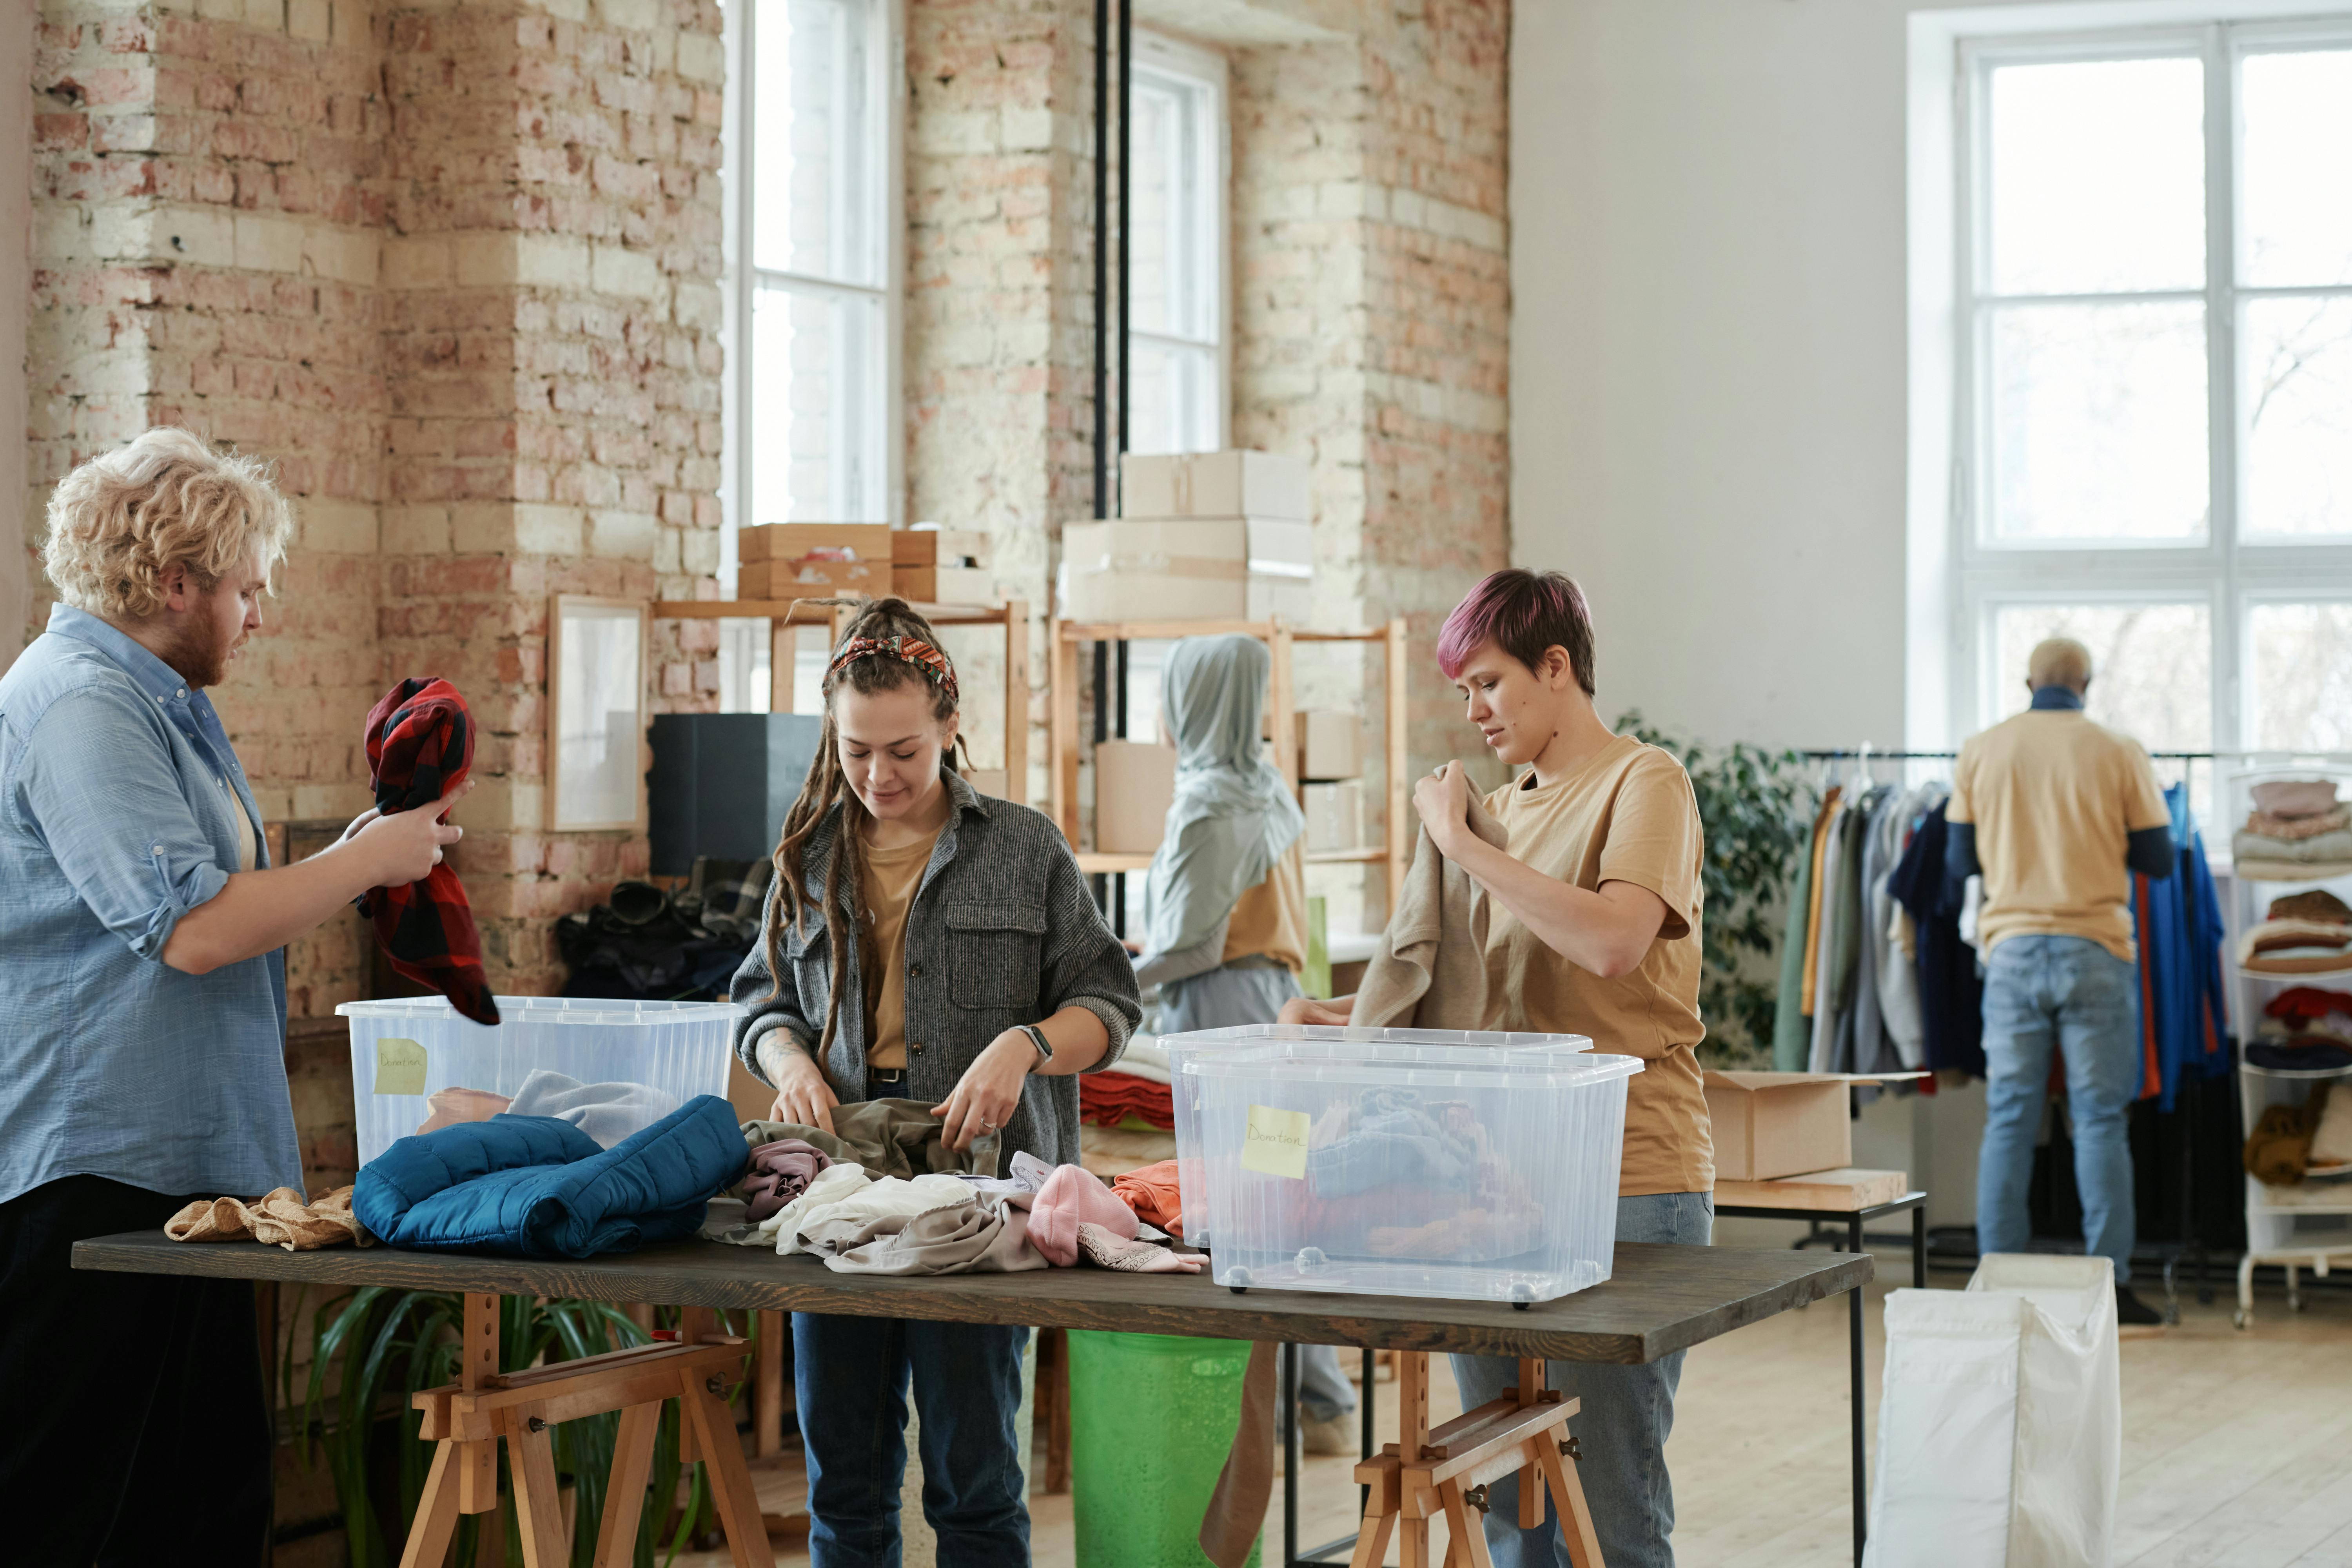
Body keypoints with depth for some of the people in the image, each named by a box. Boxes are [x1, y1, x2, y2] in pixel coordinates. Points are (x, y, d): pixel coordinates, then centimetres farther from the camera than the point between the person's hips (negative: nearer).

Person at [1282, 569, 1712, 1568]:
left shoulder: (1642, 784, -5)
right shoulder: (1506, 807, 17)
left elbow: (1613, 943, -23)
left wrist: (1462, 843, -15)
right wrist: (1346, 1020, 5)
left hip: (1624, 1184, -7)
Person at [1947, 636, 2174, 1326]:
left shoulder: (1980, 753, 4)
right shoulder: (2120, 753, -1)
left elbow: (1958, 862, 8)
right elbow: (2158, 860, 2)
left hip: (2012, 952, 2)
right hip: (2095, 952, -2)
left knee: (2008, 1121, 5)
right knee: (2100, 1121, 2)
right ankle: (2110, 1285, 0)